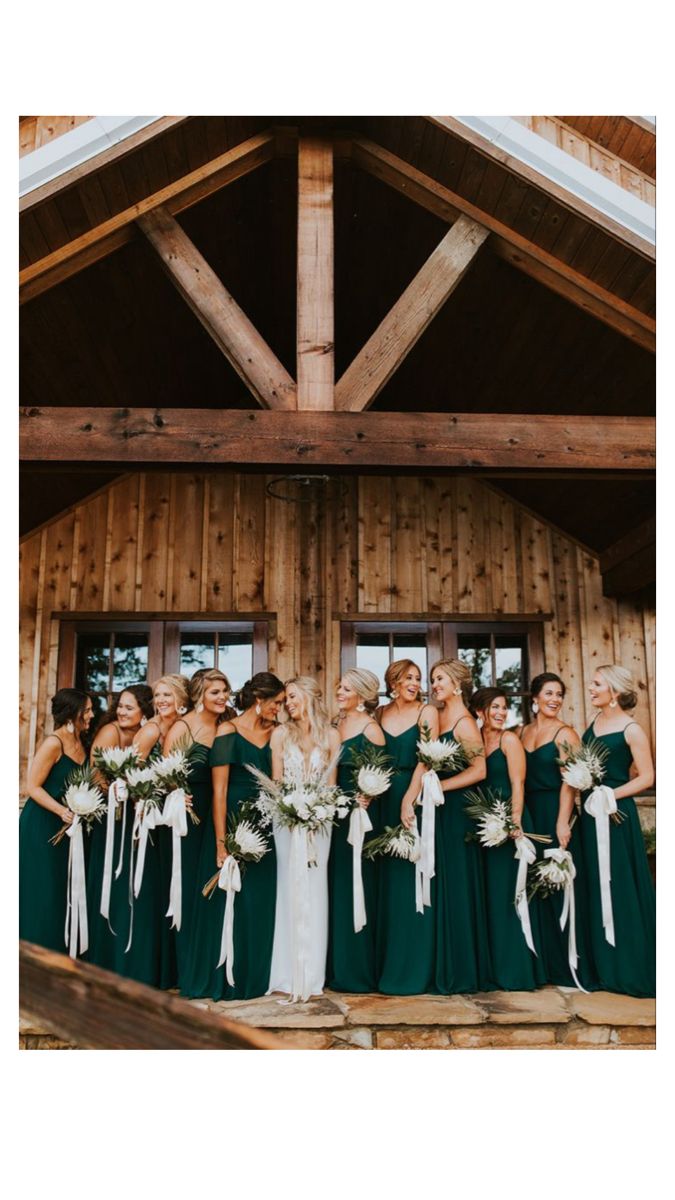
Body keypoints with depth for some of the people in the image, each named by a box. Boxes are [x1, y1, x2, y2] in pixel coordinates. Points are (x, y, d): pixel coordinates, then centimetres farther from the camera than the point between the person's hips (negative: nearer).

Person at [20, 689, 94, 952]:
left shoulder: (80, 743, 5)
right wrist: (61, 811, -29)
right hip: (41, 827, -8)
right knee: (41, 895, 0)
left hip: (67, 826, 8)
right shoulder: (53, 744, -18)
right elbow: (33, 786, -18)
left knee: (62, 893, 12)